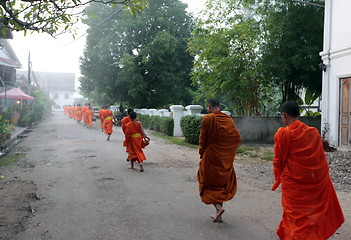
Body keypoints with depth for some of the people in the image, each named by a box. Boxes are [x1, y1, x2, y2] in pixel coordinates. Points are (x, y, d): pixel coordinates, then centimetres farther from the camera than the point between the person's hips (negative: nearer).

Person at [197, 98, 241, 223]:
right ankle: (219, 216, 21)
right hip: (225, 159, 5)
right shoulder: (229, 119, 2)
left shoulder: (208, 118, -12)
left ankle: (218, 207, -7)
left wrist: (201, 153, 4)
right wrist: (228, 151, 11)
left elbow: (203, 139, -9)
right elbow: (238, 138, 1)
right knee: (221, 183, 17)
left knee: (207, 182, 12)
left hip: (211, 156, -5)